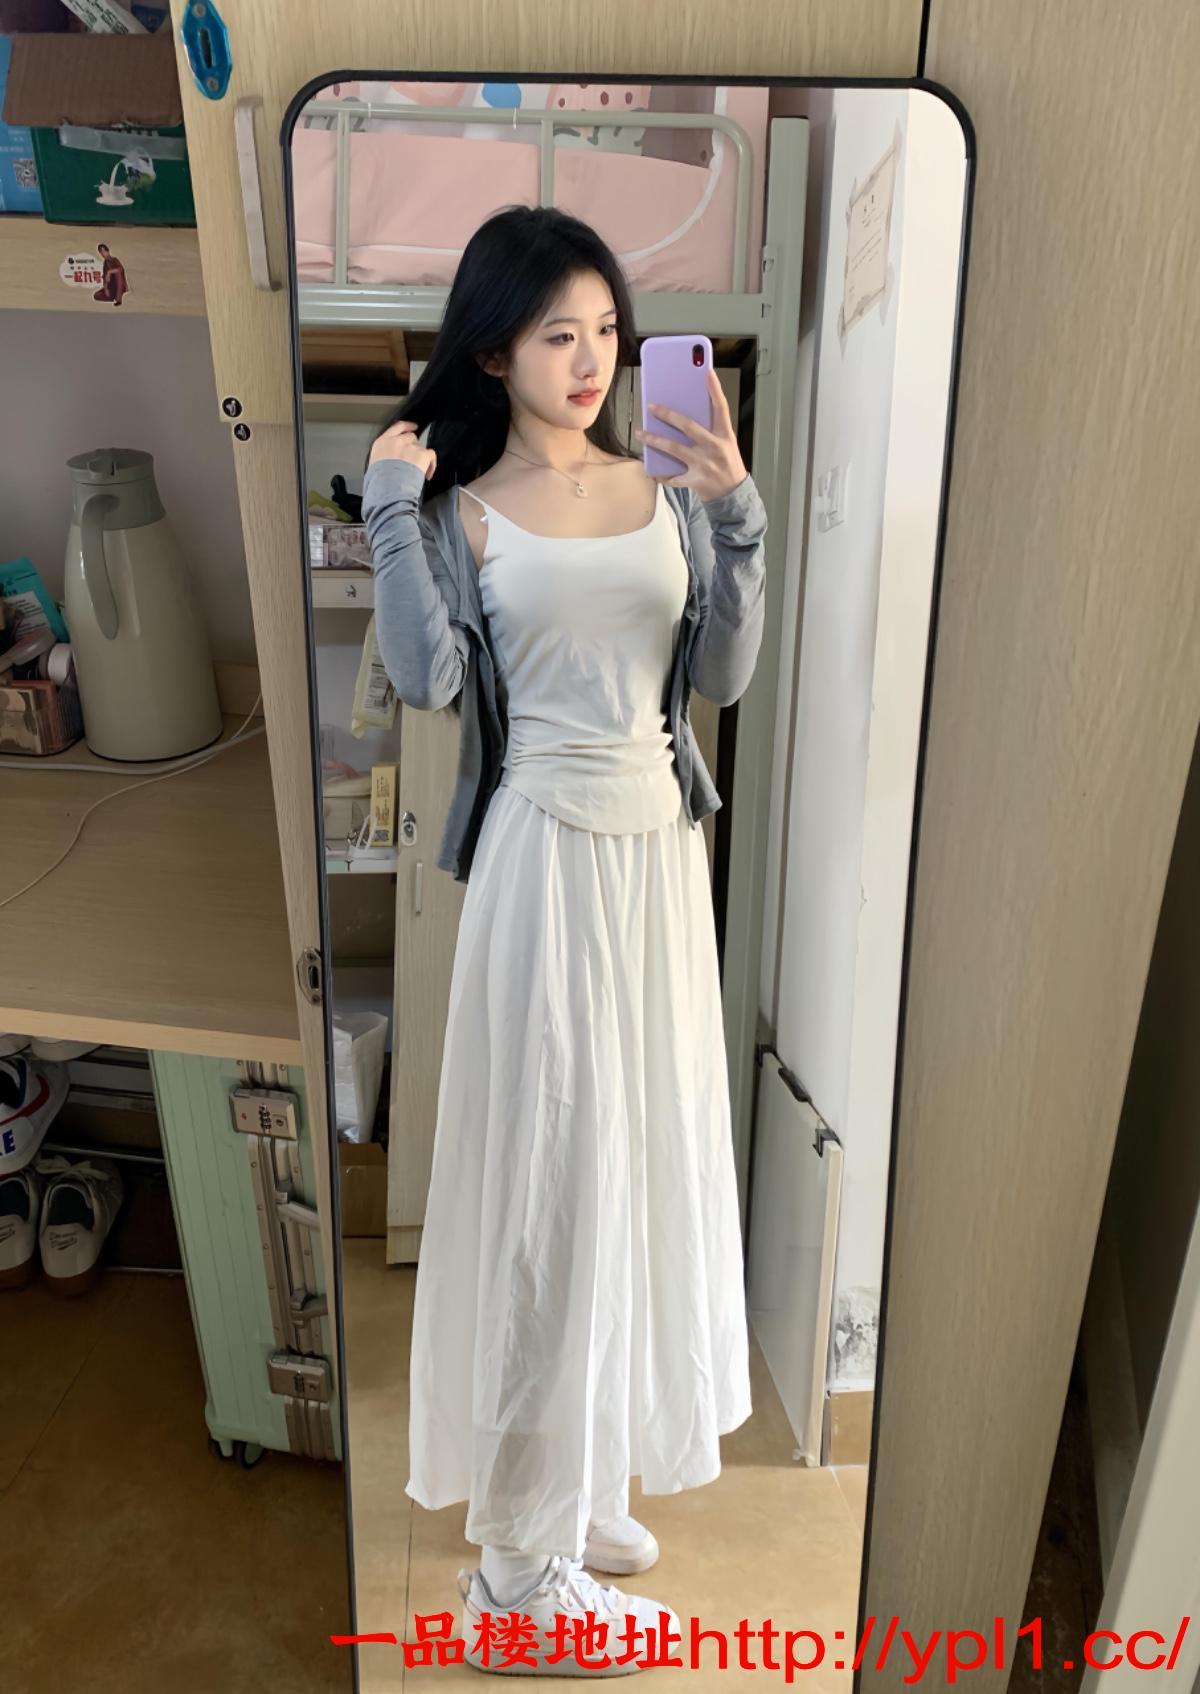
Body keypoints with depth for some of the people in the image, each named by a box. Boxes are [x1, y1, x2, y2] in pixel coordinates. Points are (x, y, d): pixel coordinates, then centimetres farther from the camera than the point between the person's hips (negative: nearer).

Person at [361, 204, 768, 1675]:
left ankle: (575, 1478, 36)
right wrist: (391, 505, -12)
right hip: (544, 852, -5)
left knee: (637, 1151, 13)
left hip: (659, 847, 5)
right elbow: (427, 679, -15)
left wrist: (735, 512, -6)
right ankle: (523, 1563, 17)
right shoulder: (462, 509, 1)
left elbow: (724, 675, 3)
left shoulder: (667, 490, 10)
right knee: (545, 1173, -1)